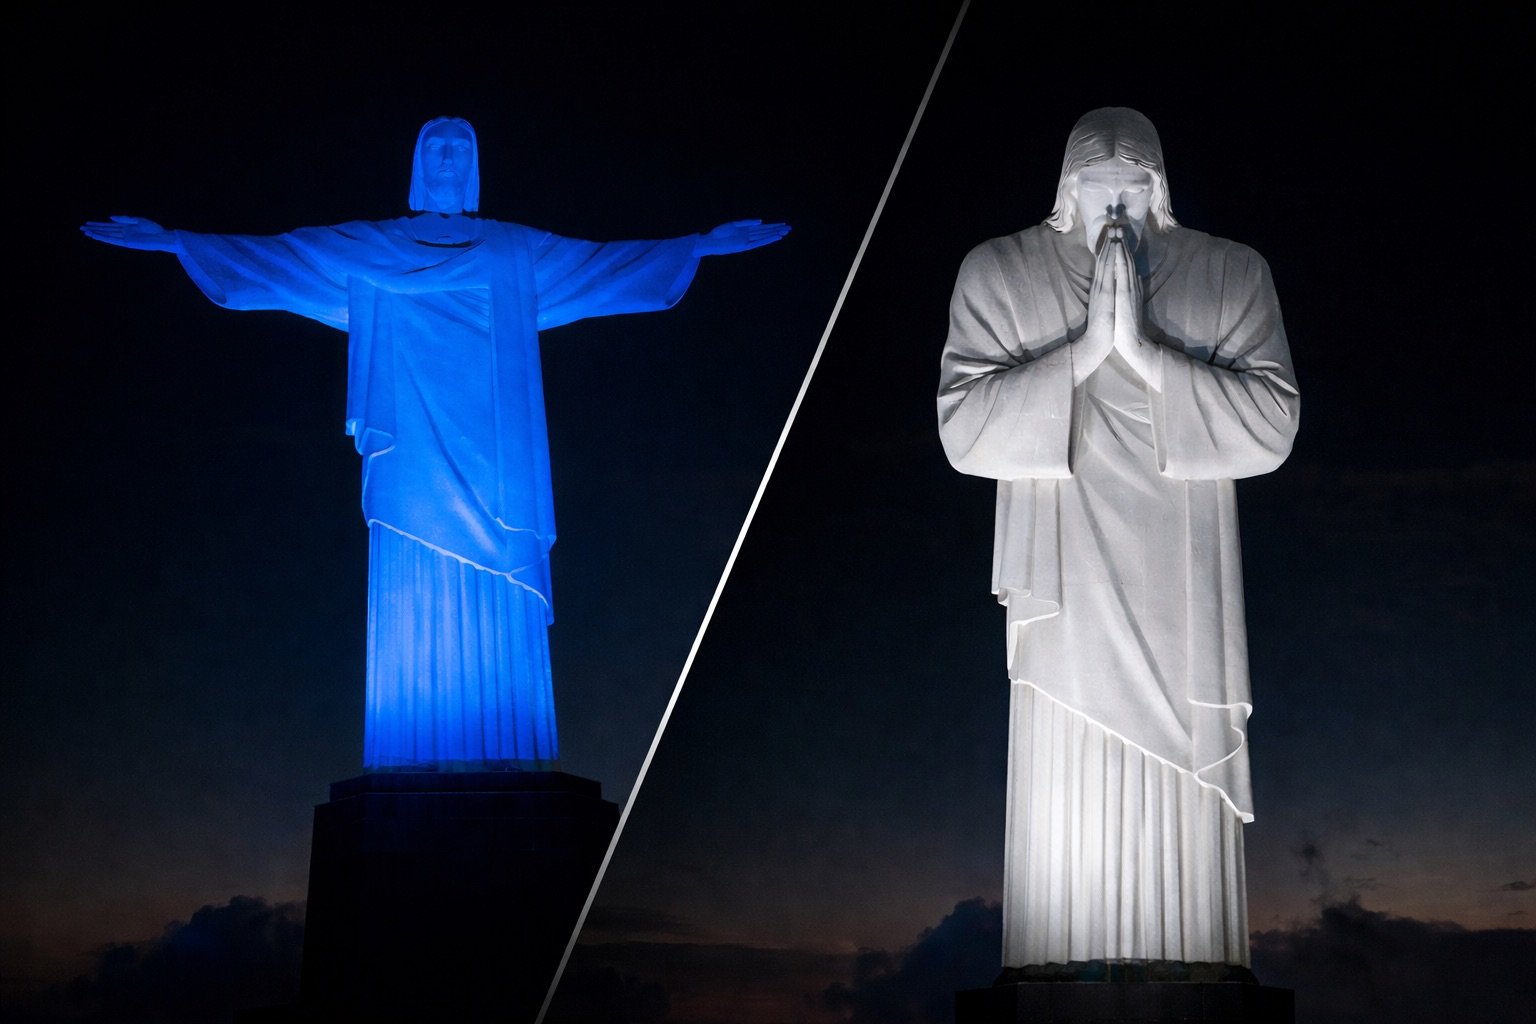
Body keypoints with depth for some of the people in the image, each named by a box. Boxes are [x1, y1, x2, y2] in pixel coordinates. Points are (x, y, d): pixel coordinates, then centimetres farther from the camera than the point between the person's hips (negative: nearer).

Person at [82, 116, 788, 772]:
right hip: (413, 464, -1)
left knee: (497, 622, -5)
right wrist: (173, 241, 4)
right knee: (414, 613, -6)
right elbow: (270, 256, 11)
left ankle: (504, 764, -4)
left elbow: (615, 262, 17)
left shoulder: (519, 254, 16)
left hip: (491, 464, 1)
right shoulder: (366, 251, 14)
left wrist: (703, 244, 11)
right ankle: (414, 780, -6)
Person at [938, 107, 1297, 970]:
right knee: (1064, 829, -1)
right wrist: (1085, 347, -14)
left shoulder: (1234, 275, 5)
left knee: (1186, 825, 2)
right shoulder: (998, 274, 3)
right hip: (1064, 606, -1)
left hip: (1182, 614, 1)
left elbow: (1273, 426, -6)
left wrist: (1143, 348, -15)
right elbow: (963, 429, -6)